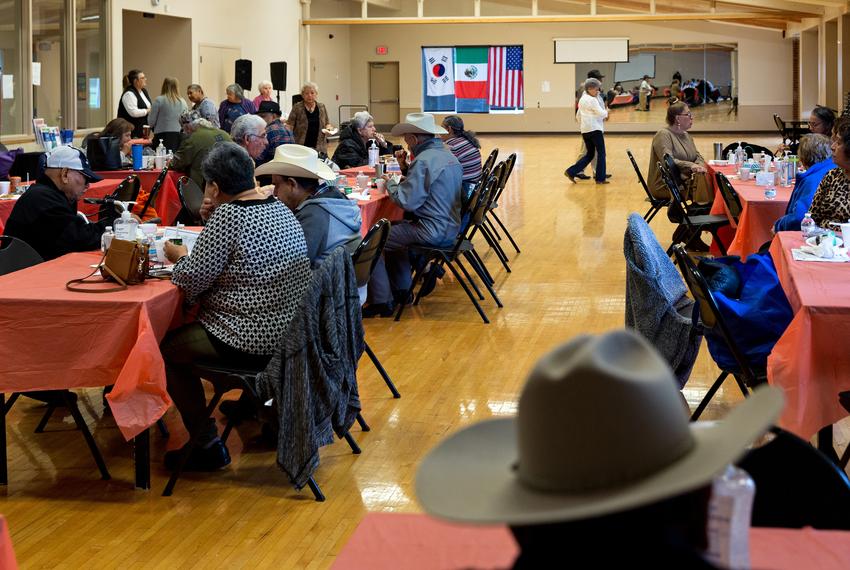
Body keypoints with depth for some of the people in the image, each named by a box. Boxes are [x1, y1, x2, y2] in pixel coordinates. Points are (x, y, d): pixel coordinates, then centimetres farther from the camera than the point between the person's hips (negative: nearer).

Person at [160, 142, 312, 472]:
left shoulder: (227, 216, -19)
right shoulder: (281, 210, 7)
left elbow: (191, 281, -17)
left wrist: (179, 256, 3)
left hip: (253, 342, -9)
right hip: (288, 330, 9)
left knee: (166, 349, 5)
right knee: (193, 326, 31)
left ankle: (207, 445, 8)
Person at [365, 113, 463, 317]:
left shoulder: (424, 160, -19)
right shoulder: (448, 155, 11)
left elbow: (407, 201, -22)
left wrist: (390, 183, -5)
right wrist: (405, 168, 9)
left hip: (433, 231, -10)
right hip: (449, 227, 10)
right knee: (394, 229, 30)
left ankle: (381, 302, -1)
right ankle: (400, 291, 31)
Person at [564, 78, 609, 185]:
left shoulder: (582, 99, 15)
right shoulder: (593, 100, -12)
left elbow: (579, 115, 22)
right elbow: (601, 113, -14)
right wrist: (606, 112, 6)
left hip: (585, 130, 9)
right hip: (595, 129, -9)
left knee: (589, 154, 15)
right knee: (601, 153, 1)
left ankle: (571, 172, 5)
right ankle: (600, 178, 1)